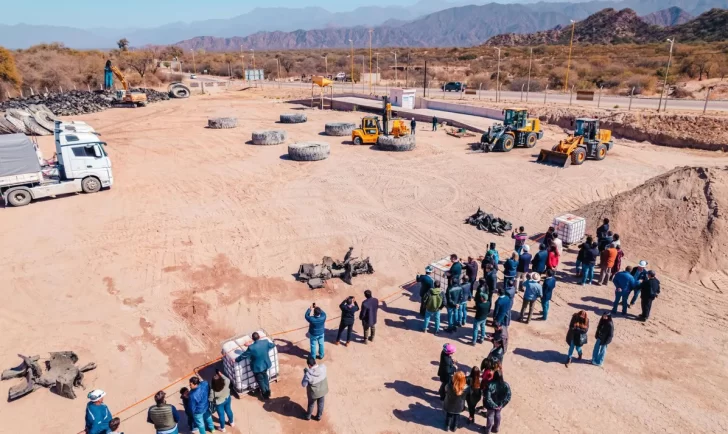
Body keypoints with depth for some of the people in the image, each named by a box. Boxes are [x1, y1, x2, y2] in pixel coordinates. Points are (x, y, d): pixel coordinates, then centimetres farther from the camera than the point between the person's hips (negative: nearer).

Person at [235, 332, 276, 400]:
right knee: (265, 376, 31)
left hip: (257, 367, -4)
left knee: (260, 380, 20)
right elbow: (273, 345, 3)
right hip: (266, 364, 4)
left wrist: (236, 360, 1)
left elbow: (244, 355, -16)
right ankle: (268, 391, 46)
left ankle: (265, 395, 37)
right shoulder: (266, 342, -19)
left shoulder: (251, 348, -31)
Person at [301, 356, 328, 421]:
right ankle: (319, 416, 49)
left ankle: (308, 416, 51)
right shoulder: (323, 368, -25)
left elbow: (304, 384, -21)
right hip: (323, 390, 3)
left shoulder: (308, 374, -36)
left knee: (311, 404, 26)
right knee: (320, 403, 28)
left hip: (314, 393, -3)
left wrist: (305, 373, -15)